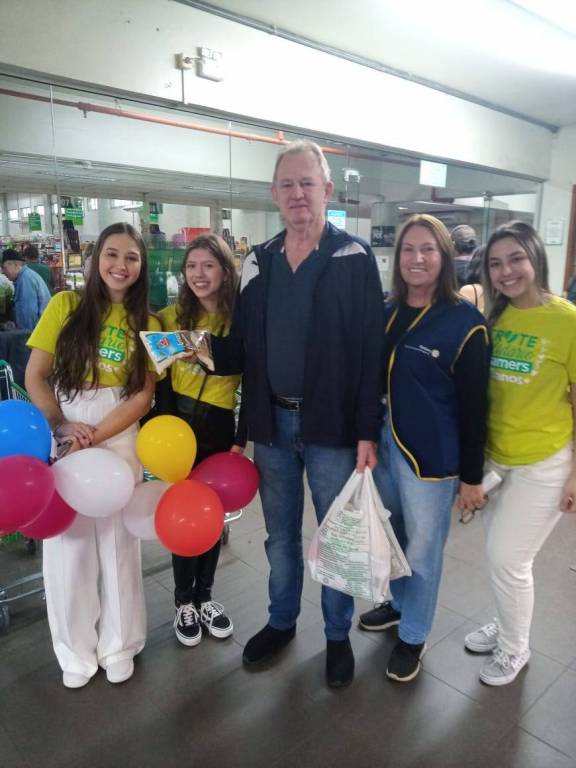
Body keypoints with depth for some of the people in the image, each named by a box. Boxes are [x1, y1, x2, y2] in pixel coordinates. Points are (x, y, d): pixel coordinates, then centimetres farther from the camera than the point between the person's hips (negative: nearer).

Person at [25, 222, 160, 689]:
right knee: (67, 542, 6)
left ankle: (119, 645, 29)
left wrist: (95, 436, -14)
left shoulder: (146, 324, 3)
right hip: (61, 435, 0)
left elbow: (143, 395, -4)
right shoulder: (65, 305, 0)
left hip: (119, 439, 1)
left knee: (118, 540, 8)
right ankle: (76, 650, 28)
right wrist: (62, 426, -16)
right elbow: (35, 377, -2)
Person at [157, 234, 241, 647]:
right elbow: (161, 380, 0)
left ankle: (205, 596, 34)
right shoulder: (171, 317, -2)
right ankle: (184, 601, 30)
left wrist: (242, 439, -8)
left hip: (220, 427, 0)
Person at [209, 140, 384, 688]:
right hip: (272, 423, 4)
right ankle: (281, 622, 43)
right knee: (280, 535, 20)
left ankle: (338, 635, 36)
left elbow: (370, 350, -10)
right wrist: (209, 350, -14)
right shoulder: (258, 262, 7)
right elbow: (244, 348, 7)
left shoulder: (354, 257, -6)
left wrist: (367, 433, -13)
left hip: (332, 427, -4)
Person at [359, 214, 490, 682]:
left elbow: (474, 406, -10)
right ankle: (399, 604, 48)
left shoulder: (465, 322, -12)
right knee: (392, 539, 22)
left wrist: (471, 476, -8)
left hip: (431, 455, -5)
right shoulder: (387, 314, 4)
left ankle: (413, 636, 34)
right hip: (384, 444, 5)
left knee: (422, 550, 12)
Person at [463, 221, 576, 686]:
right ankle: (507, 625, 43)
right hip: (496, 456, 5)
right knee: (499, 552, 17)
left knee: (508, 557, 3)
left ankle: (515, 649, 29)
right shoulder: (495, 317, 1)